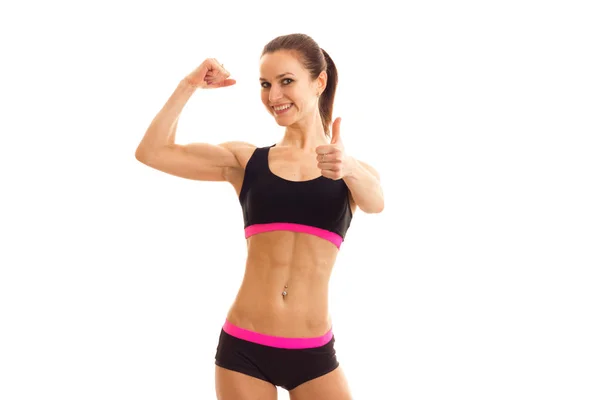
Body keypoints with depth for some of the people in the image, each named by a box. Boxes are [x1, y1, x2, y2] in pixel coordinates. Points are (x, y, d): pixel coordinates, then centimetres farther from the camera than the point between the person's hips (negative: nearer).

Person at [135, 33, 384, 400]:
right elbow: (151, 153, 0)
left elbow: (375, 203, -18)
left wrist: (348, 169, -38)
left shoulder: (354, 173, 4)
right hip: (244, 347, 1)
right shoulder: (246, 160, 6)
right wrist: (190, 85, -3)